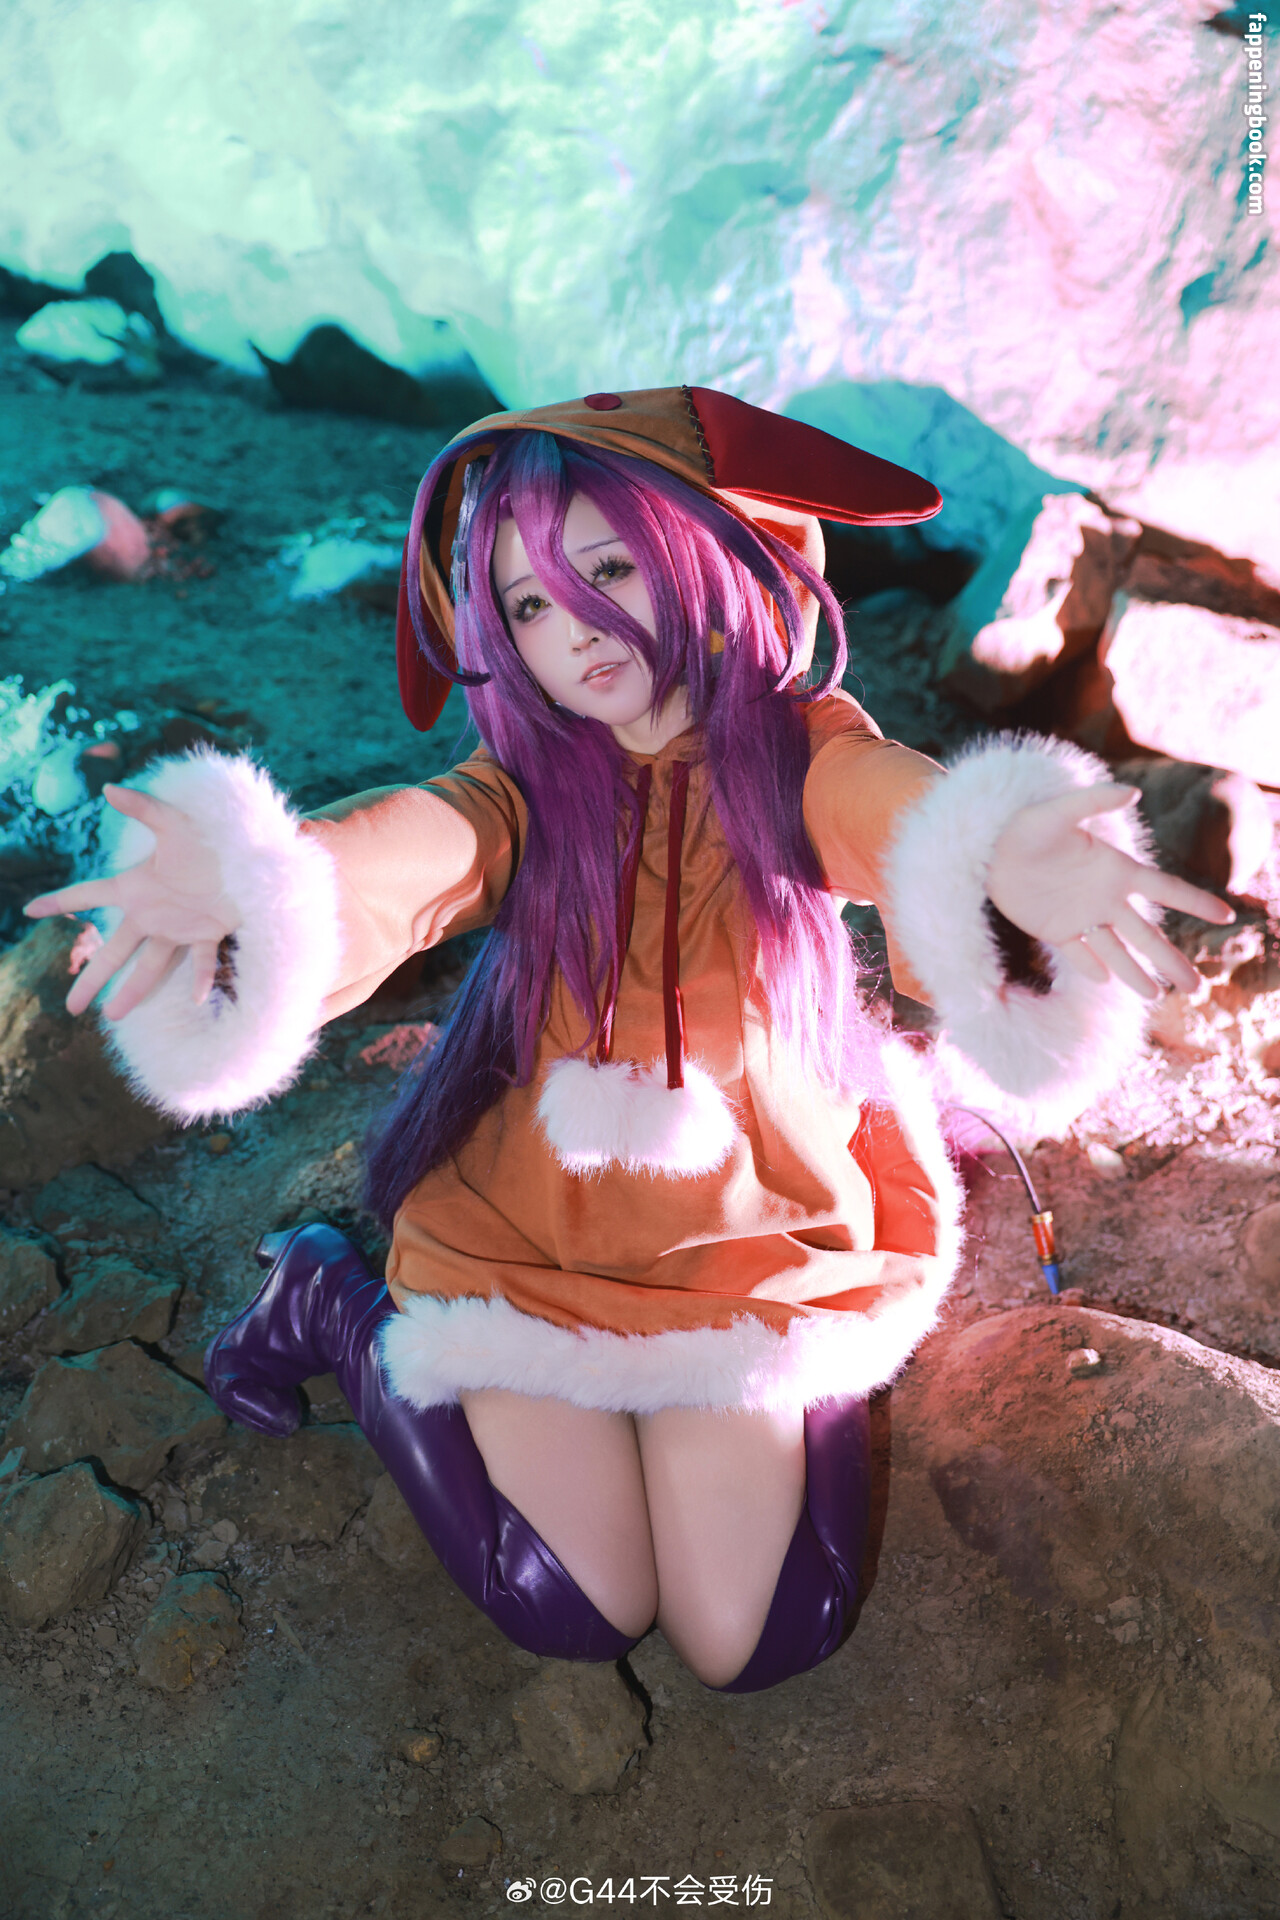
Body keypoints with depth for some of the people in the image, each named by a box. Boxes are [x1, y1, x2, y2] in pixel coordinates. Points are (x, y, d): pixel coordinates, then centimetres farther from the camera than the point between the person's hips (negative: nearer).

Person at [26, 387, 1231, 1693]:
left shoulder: (795, 751, -11)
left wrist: (1005, 865, -60)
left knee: (751, 1641, -5)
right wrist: (244, 882, -56)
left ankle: (821, 1380, 25)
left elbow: (903, 808, -35)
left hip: (744, 1237, 0)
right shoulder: (529, 791, -10)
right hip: (525, 1233, 0)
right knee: (583, 1615, -3)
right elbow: (405, 850, -32)